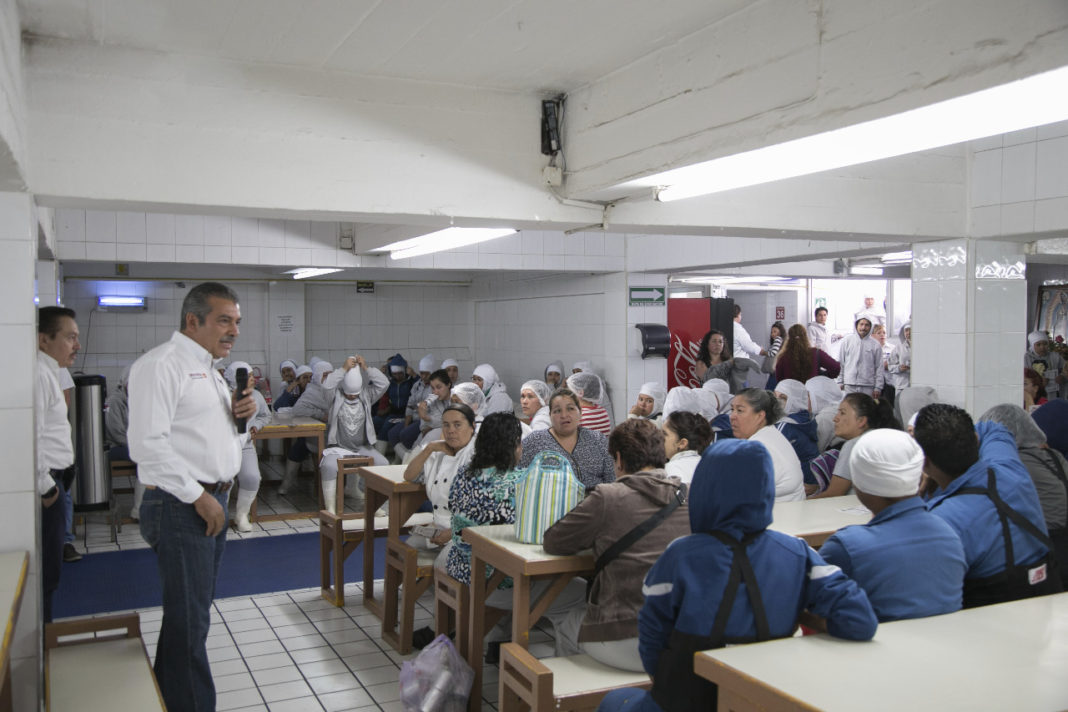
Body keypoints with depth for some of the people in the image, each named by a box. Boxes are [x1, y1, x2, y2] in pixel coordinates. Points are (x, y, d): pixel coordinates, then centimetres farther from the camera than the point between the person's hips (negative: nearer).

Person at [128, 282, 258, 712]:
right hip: (181, 506, -10)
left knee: (196, 609, 18)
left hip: (212, 500, 10)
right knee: (189, 618, -3)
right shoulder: (161, 365, -14)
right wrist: (198, 497, -19)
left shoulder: (207, 368, 17)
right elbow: (148, 443, -23)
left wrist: (240, 413, 4)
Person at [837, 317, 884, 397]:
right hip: (849, 385, 0)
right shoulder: (847, 341, 5)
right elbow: (840, 363, 8)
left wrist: (878, 387, -1)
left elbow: (879, 368, 4)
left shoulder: (875, 345, 4)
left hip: (868, 386, 0)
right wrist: (840, 381, 3)